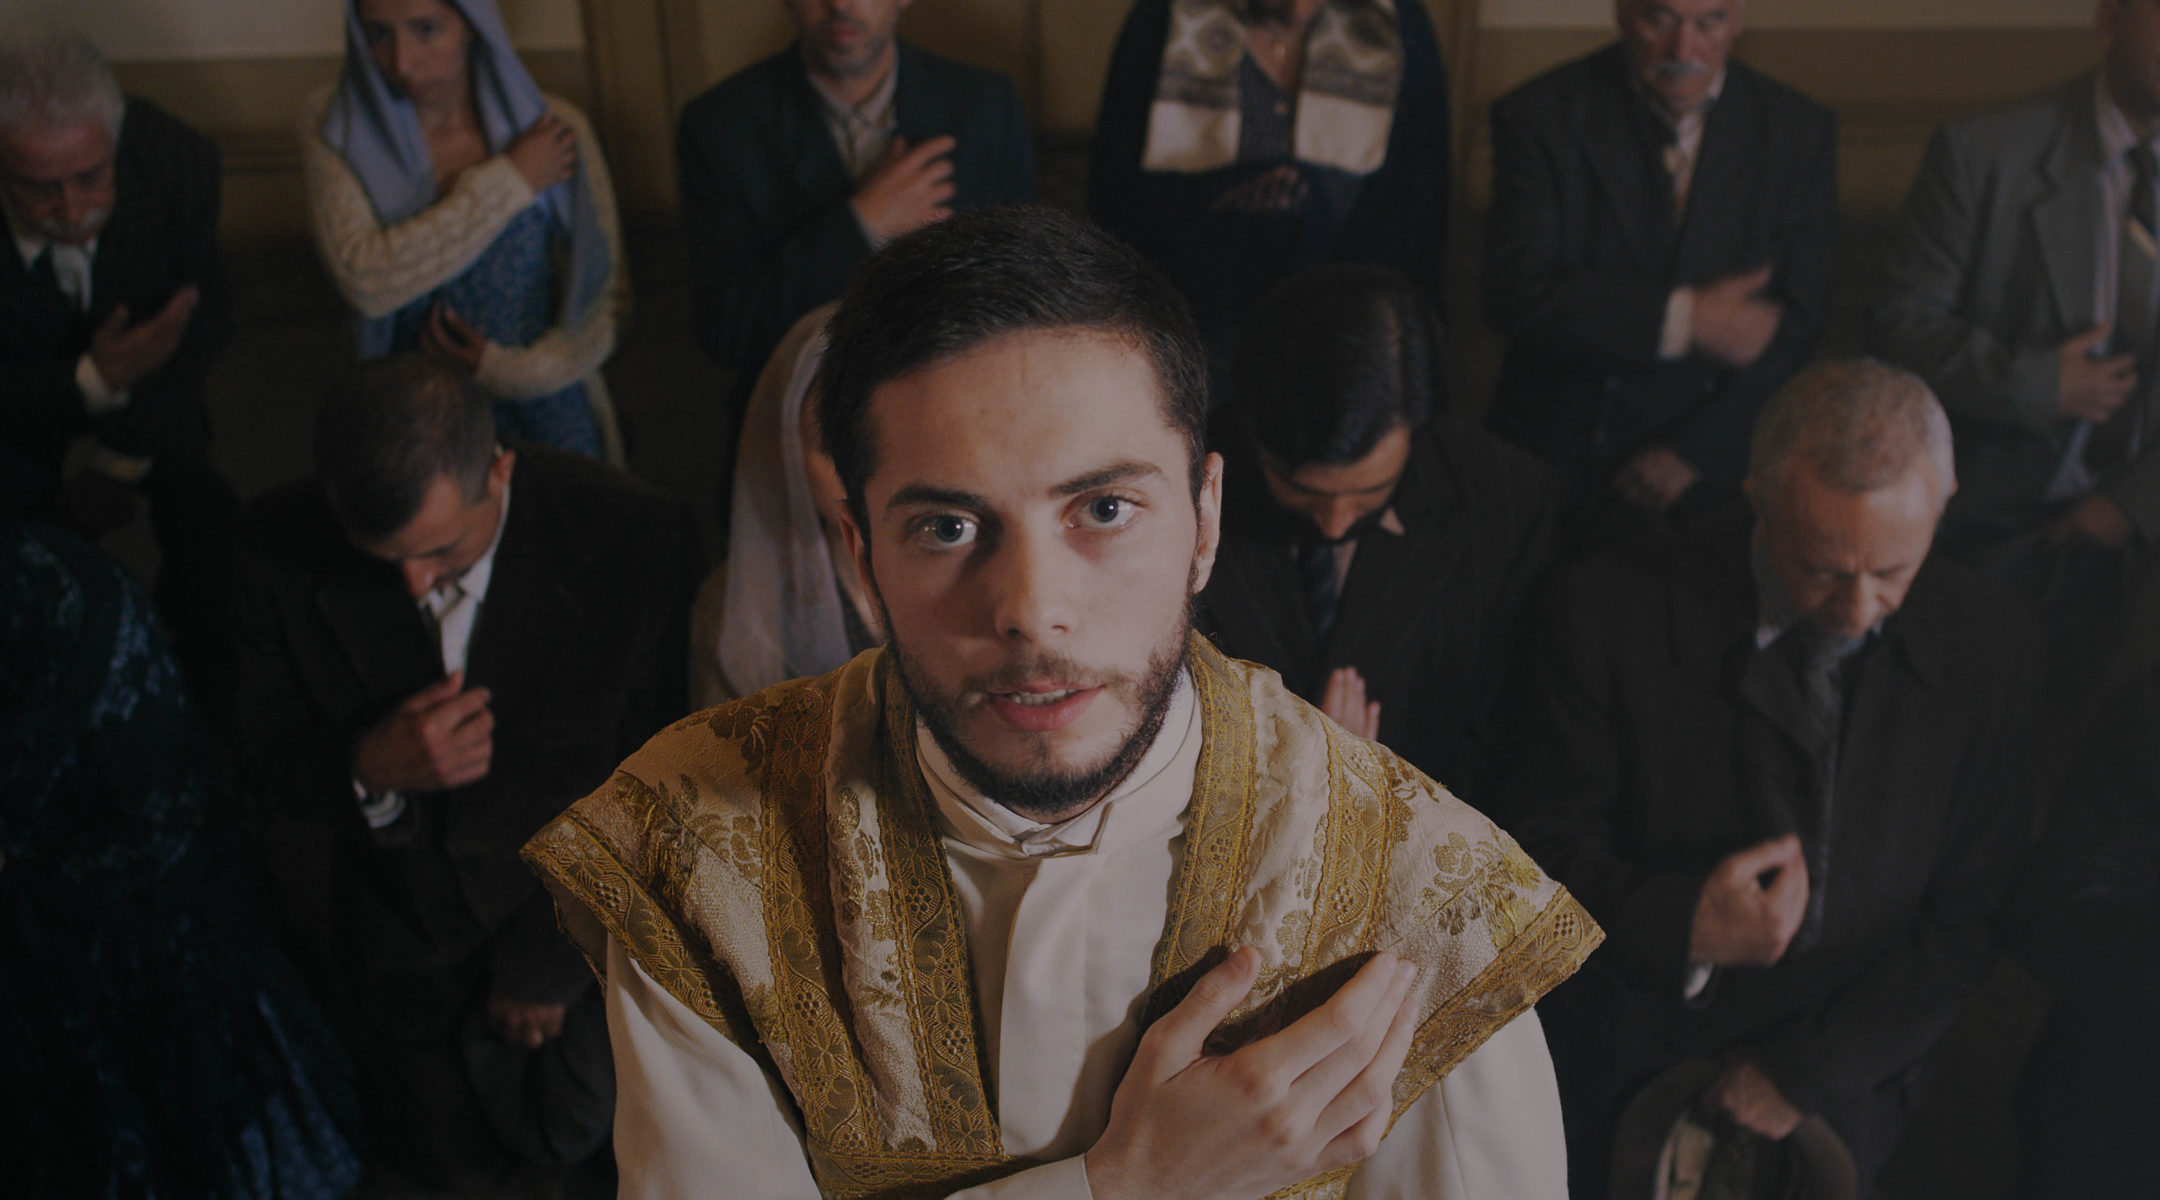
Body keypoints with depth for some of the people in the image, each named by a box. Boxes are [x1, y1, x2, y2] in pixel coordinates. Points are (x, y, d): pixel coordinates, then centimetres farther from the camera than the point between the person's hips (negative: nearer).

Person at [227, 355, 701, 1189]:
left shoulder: (634, 536, -28)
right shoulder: (281, 549, -22)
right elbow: (263, 765, -9)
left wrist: (553, 953, -8)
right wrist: (366, 770, -33)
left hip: (577, 919, -1)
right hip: (400, 920, 1)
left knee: (568, 1138, 19)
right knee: (456, 1163, 19)